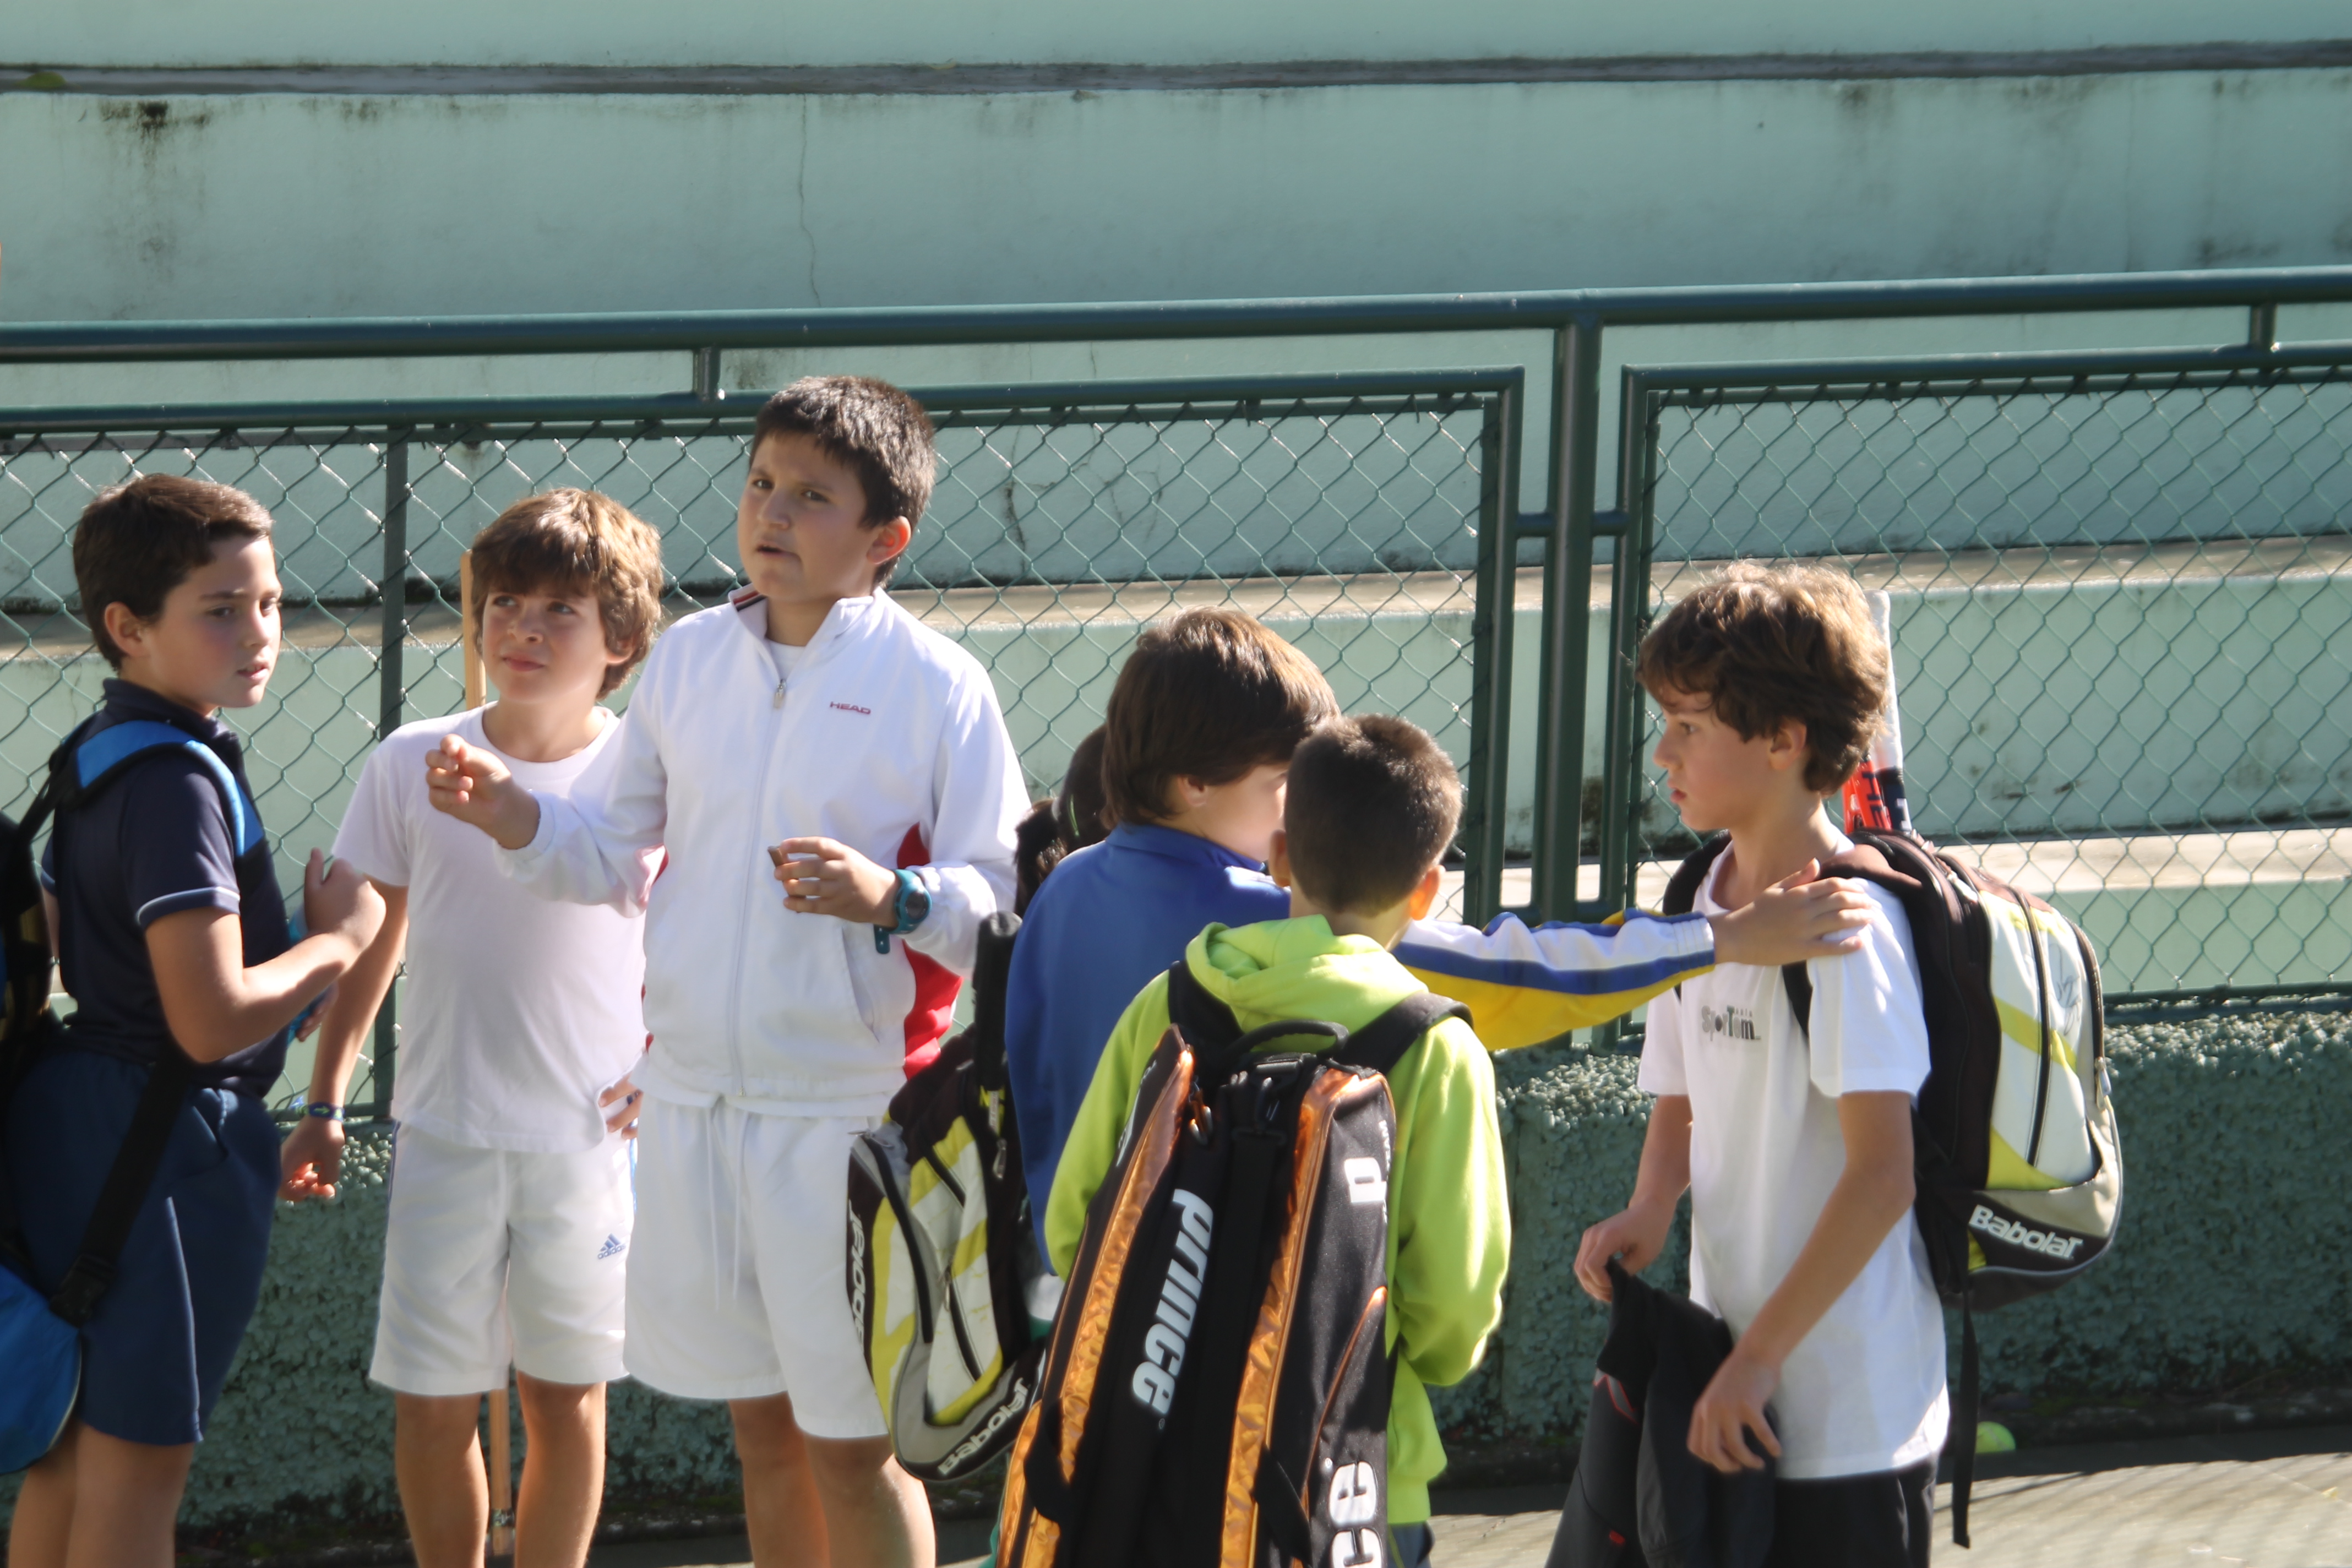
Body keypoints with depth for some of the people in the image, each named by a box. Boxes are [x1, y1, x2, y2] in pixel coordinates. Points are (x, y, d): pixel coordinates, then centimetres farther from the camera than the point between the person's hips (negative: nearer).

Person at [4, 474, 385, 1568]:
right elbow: (212, 1018, -26)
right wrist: (338, 938, -10)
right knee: (139, 1472, -2)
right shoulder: (180, 780, -20)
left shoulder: (94, 755, 9)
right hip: (159, 1139, -9)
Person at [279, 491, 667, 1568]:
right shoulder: (412, 765, -1)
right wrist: (324, 1105, 8)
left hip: (591, 1138, -1)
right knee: (431, 1407, 2)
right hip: (445, 1135, 1)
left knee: (566, 1398, 8)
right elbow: (367, 943, 8)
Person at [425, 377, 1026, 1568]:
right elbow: (619, 856, 16)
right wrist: (516, 819, -1)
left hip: (851, 1109, -5)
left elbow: (1000, 896, -11)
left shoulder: (937, 687, -8)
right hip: (694, 1100, 5)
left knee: (854, 1445, 0)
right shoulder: (689, 658, 8)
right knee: (762, 1423, 14)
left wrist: (891, 897, -29)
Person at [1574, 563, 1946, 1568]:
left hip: (1848, 1420, -8)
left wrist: (1758, 1357, -20)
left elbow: (1884, 1173, -22)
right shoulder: (1701, 904, 8)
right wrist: (1646, 1214, -1)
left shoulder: (1845, 925, -18)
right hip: (1733, 1388, 8)